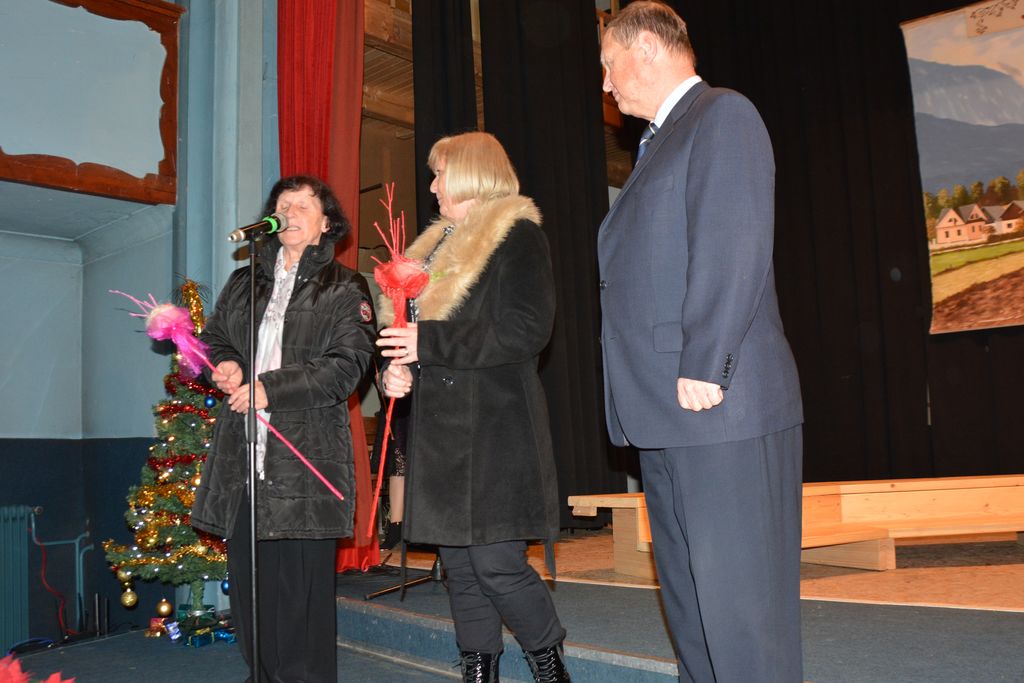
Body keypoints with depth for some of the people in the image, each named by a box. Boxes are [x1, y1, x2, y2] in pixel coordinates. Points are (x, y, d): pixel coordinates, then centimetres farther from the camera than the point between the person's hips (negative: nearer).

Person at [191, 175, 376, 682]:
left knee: (301, 582, -3)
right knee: (248, 581, 8)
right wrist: (225, 366, -1)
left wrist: (270, 388, -14)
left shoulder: (344, 289, 4)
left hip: (305, 453, -5)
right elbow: (212, 338, 23)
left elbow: (347, 365, -6)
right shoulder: (243, 282, 20)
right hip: (242, 455, 5)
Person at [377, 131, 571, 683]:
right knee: (458, 565, 10)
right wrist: (395, 368, 2)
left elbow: (527, 331, -16)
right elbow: (410, 327, 25)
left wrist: (428, 342, -17)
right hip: (440, 426, 8)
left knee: (497, 564, -8)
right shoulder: (436, 244, 21)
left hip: (495, 425, -8)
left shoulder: (517, 236, -5)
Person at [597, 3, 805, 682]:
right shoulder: (661, 143, 24)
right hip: (666, 419, 10)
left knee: (743, 615, -4)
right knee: (691, 607, 14)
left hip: (719, 406, -9)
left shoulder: (723, 114, -3)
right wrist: (646, 398, 16)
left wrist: (703, 368, -19)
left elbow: (736, 248, -15)